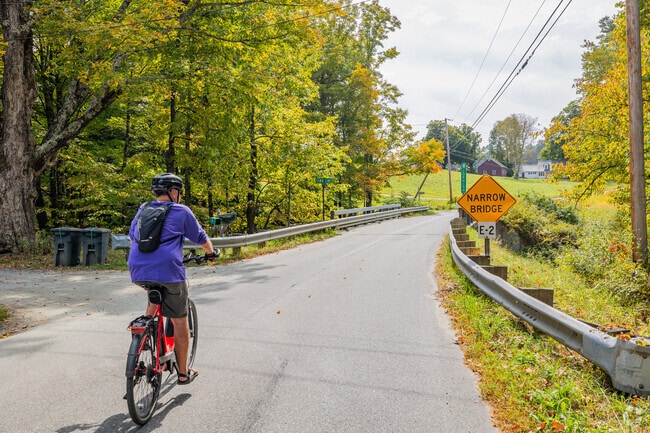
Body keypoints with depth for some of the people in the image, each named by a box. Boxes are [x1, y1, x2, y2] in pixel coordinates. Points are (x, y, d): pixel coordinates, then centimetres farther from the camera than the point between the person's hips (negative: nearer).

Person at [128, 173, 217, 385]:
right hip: (168, 271, -5)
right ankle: (183, 373, 17)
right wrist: (211, 253, 31)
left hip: (138, 272, 6)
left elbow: (132, 236, 30)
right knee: (180, 321, 8)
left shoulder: (143, 210, 17)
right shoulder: (181, 211, 3)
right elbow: (201, 238, 11)